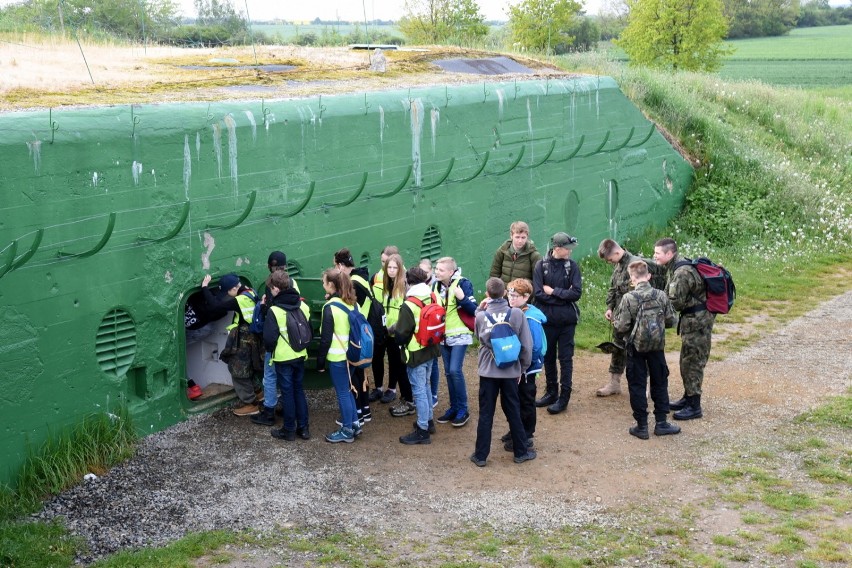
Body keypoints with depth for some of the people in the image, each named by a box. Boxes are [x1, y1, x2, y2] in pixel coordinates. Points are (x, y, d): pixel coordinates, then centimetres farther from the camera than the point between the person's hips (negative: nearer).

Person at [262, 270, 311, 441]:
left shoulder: (274, 311, -18)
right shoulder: (303, 306, -2)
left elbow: (269, 338, -17)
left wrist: (270, 350, 3)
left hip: (283, 358, -5)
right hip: (300, 356, 5)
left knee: (287, 393, 6)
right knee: (299, 390, 16)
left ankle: (289, 430, 15)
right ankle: (303, 428, 21)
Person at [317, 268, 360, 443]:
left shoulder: (330, 307, -17)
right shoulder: (351, 303, 5)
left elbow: (326, 338, -15)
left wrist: (320, 362, -8)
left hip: (337, 357, -8)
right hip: (350, 354, 8)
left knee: (342, 393, 2)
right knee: (347, 390, 20)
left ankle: (347, 431, 11)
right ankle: (354, 424, 27)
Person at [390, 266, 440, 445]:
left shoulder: (409, 305, -22)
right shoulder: (433, 298, -2)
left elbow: (401, 335, -19)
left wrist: (393, 330, 1)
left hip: (416, 353, -8)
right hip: (431, 349, 8)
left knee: (419, 390, 0)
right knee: (425, 386, 23)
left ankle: (423, 431, 6)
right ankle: (428, 420, 36)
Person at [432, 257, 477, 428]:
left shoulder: (463, 284, -14)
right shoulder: (436, 285, 4)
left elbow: (473, 310, -16)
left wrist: (462, 298, -31)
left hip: (459, 335, -6)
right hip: (443, 335, 6)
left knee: (455, 370, -12)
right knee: (448, 372, 9)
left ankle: (463, 409, 0)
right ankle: (454, 407, 20)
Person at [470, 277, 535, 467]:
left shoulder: (481, 316, -9)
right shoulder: (517, 314, -11)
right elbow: (526, 345, -8)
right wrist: (523, 367, 6)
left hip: (487, 371, 0)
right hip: (510, 371, 0)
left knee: (485, 414, 8)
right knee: (513, 412, 13)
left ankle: (480, 455, 13)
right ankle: (521, 452, 23)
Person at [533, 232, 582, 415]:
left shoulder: (572, 266, -4)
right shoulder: (541, 265, -5)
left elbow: (577, 293, -12)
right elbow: (538, 293, -12)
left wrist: (553, 291, -12)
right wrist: (563, 296, -13)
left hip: (567, 319, -1)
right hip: (547, 318, 1)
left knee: (565, 357, 3)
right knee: (548, 356, 12)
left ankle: (564, 396, 10)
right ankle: (551, 392, 26)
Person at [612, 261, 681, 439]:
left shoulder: (628, 298, -16)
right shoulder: (661, 296, -7)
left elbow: (622, 327, -16)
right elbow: (670, 321, 0)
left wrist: (615, 323, 5)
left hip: (636, 347, -2)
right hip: (657, 346, 3)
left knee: (637, 386, 7)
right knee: (660, 383, 15)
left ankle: (642, 426, 10)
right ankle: (661, 423, 18)